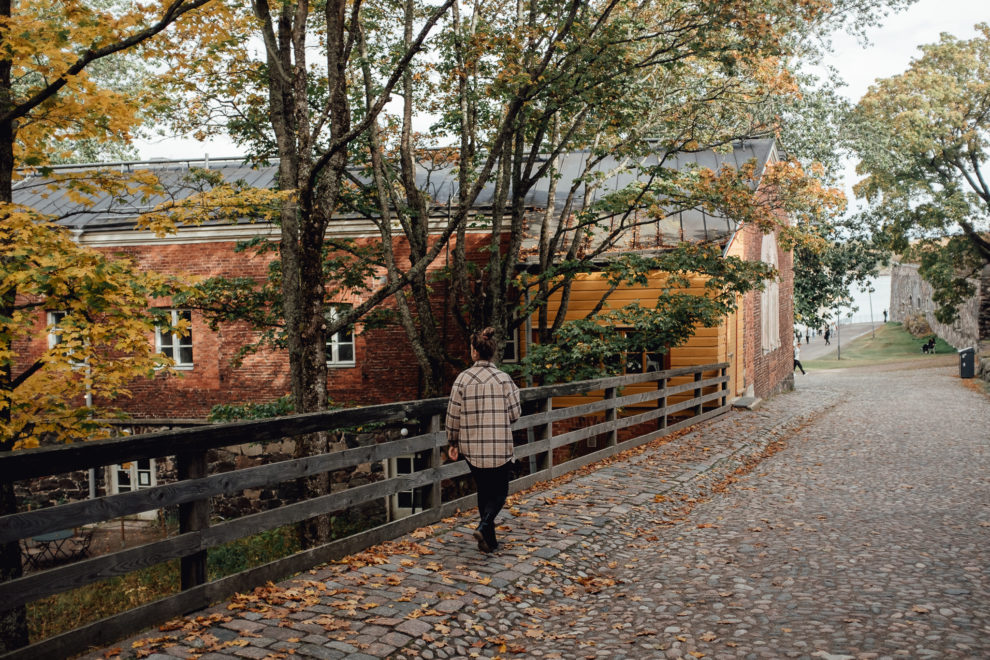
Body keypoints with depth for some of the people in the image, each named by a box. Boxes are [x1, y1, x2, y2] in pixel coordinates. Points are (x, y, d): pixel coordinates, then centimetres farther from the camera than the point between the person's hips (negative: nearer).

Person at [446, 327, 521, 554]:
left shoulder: (463, 378, -5)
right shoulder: (503, 378, -8)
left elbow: (453, 414, -1)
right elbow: (515, 412, -5)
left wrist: (452, 443, 10)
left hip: (471, 446, 2)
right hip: (499, 446, -2)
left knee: (483, 490, 17)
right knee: (500, 490, 11)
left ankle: (489, 539, 20)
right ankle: (484, 526, -13)